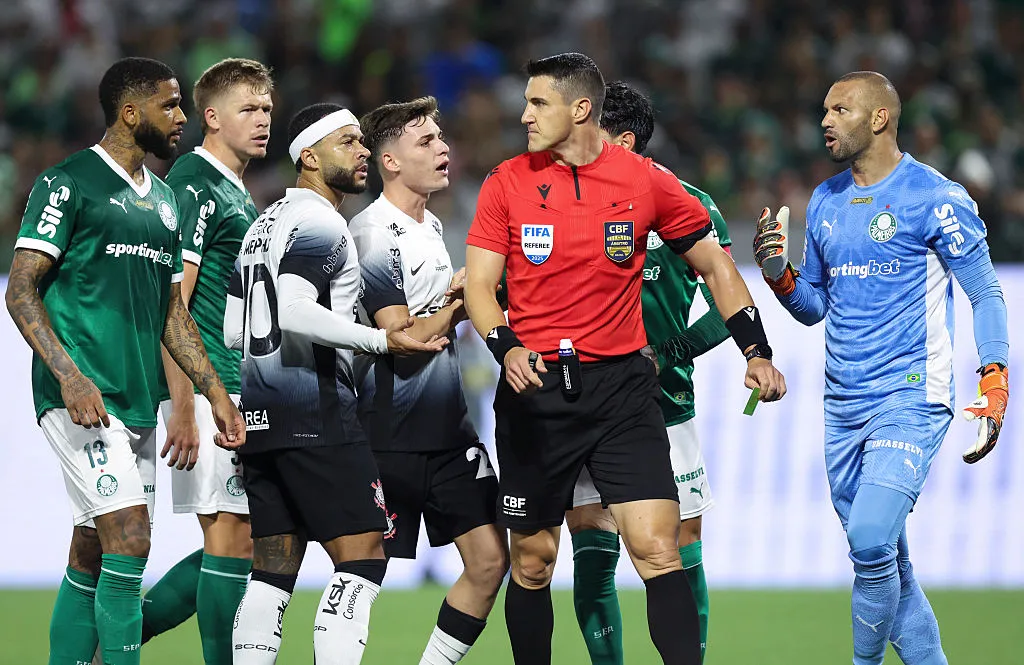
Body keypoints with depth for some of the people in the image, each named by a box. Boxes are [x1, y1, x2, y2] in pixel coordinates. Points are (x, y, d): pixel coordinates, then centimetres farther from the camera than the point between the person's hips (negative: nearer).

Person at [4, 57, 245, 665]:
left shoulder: (163, 200, 19)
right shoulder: (68, 183, -5)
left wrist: (215, 391, 15)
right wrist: (69, 375, -20)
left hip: (139, 403, 8)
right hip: (82, 397, -8)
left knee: (93, 560, 7)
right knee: (128, 541, -17)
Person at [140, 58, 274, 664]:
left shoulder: (237, 195, 20)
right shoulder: (193, 186, -11)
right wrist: (184, 407, -22)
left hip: (237, 396, 10)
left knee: (238, 540, 9)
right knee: (232, 537, -8)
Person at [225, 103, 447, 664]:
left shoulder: (263, 225, 20)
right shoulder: (319, 223, -9)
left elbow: (234, 332, 21)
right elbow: (295, 312, -23)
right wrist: (381, 340, -18)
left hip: (259, 411, 9)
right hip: (316, 412, -9)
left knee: (273, 572, 8)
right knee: (362, 556, -9)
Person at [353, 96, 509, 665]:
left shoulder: (431, 226, 13)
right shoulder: (373, 234, -15)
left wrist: (453, 301, 6)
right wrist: (458, 301, -7)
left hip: (449, 430, 8)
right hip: (390, 440, -8)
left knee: (490, 559, 3)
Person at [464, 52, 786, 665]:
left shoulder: (646, 181, 0)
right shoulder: (508, 183, 1)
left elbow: (714, 266, 10)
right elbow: (480, 283, 1)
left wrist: (756, 351, 3)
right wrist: (508, 349, -18)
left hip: (622, 385, -1)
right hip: (535, 386, 1)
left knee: (658, 550, -13)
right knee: (532, 561, 6)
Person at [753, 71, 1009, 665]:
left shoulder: (936, 198, -7)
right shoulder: (825, 202, 13)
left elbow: (986, 293, -3)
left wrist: (994, 382, -12)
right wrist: (779, 275, -1)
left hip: (911, 399, -7)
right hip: (843, 408, 7)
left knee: (872, 544, -20)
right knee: (884, 559, 8)